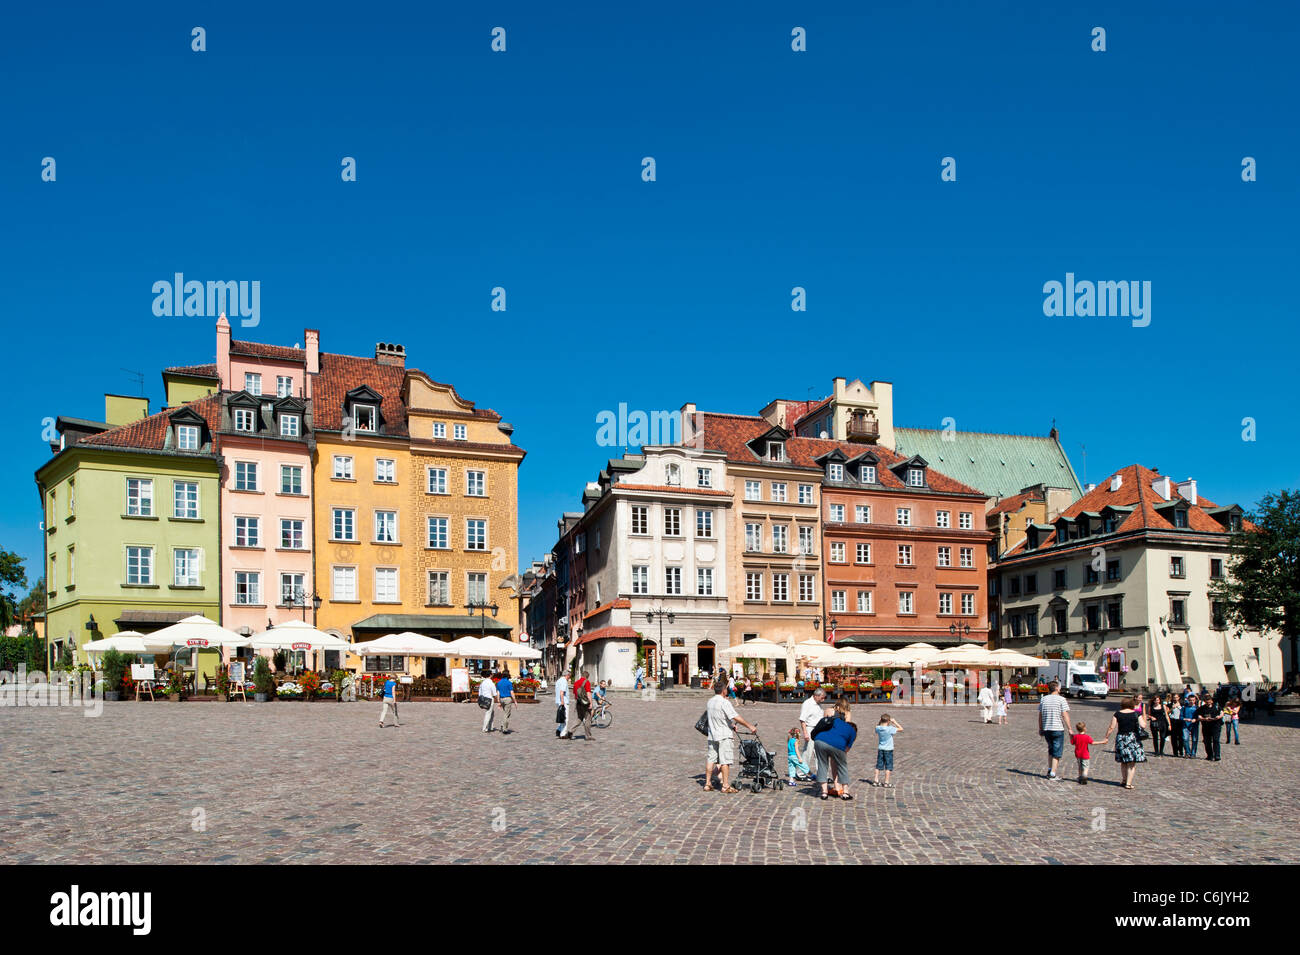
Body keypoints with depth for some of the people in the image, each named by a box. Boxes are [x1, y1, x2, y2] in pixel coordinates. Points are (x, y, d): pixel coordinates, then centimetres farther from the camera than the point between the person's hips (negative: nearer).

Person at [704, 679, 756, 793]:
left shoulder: (710, 702, 10)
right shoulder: (724, 702, -14)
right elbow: (736, 717, -21)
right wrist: (749, 726, -17)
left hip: (712, 735, 8)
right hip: (724, 736, -8)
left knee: (711, 759, 10)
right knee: (725, 760, -5)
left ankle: (707, 784, 14)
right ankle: (725, 786, -5)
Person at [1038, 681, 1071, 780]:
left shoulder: (1043, 699, 6)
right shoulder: (1061, 699, -8)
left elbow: (1040, 716, 9)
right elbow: (1065, 716, -12)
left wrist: (1040, 729, 17)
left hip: (1046, 729, 5)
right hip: (1058, 729, -5)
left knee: (1051, 749, 21)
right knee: (1057, 751, 3)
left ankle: (1049, 770, 16)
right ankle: (1053, 773, 0)